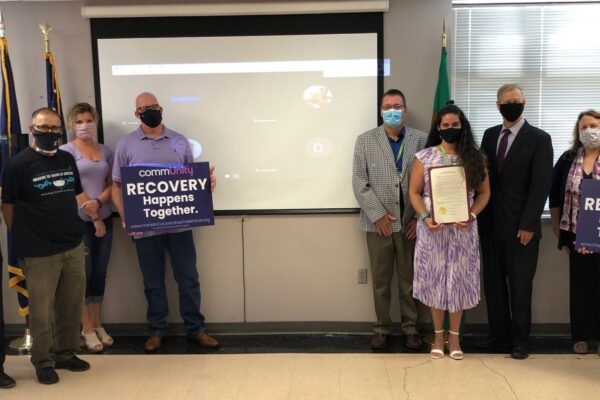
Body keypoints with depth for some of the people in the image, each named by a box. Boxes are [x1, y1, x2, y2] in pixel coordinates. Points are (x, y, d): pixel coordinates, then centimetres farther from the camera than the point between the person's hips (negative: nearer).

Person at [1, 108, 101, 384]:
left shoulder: (67, 159, 10)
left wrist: (94, 218, 12)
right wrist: (22, 238, 1)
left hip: (73, 246, 6)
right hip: (39, 252, -6)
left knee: (71, 305, 13)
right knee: (42, 310, 1)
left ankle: (66, 354, 28)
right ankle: (43, 362, 18)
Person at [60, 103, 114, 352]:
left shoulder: (106, 151, 11)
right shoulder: (66, 151, -3)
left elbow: (112, 184, 8)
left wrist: (98, 202, -10)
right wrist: (88, 209, -12)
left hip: (105, 219, 5)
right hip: (79, 220, -5)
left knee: (100, 272, 10)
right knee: (84, 273, 1)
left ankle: (98, 325, 22)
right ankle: (87, 329, 11)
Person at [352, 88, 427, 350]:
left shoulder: (421, 140, 3)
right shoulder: (365, 140, 3)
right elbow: (359, 182, -3)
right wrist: (378, 215, -10)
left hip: (411, 223, 0)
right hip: (378, 223, 0)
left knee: (409, 279, 9)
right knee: (380, 281, 8)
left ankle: (410, 328, 23)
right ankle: (381, 328, 22)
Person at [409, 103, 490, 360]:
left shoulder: (474, 158, 3)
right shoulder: (424, 157, 0)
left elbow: (484, 193, 5)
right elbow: (414, 192, 2)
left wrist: (472, 215, -12)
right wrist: (425, 217, -13)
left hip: (463, 229, 1)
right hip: (432, 228, 0)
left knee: (459, 280, 6)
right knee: (434, 279, 6)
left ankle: (454, 335, 20)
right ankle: (438, 335, 21)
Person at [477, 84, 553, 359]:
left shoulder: (539, 139, -5)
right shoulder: (490, 135, 11)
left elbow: (541, 186, -10)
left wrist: (528, 224, -15)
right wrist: (480, 214, 2)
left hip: (521, 226, -5)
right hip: (491, 224, 5)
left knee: (520, 286, 4)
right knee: (493, 283, 10)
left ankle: (520, 339, 18)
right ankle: (498, 334, 23)